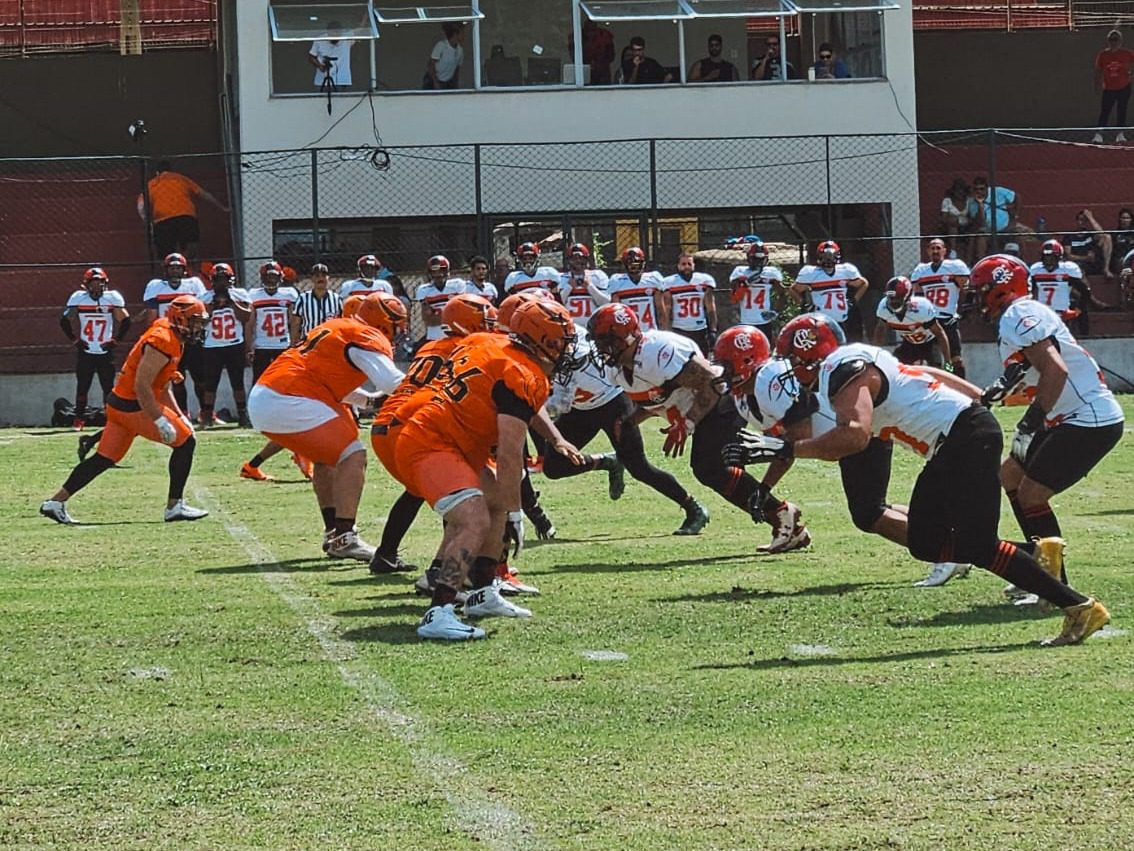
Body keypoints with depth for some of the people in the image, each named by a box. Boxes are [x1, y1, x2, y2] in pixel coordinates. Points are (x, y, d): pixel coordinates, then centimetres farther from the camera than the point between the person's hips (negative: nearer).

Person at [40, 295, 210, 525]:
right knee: (185, 442, -4)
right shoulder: (163, 342, -19)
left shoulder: (173, 340, 14)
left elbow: (161, 387, 21)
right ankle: (175, 506, -1)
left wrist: (180, 416, 17)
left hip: (120, 404, 10)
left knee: (104, 459, 12)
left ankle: (55, 502, 13)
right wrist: (160, 420, -23)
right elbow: (142, 386, -24)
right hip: (133, 407, -10)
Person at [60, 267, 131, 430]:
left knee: (108, 387, -1)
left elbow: (125, 321, 6)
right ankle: (79, 419, 6)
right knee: (82, 386, 0)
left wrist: (116, 340, -1)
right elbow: (64, 321, 5)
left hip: (106, 352, 0)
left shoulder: (113, 298, -3)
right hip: (85, 352, 0)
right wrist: (75, 340, 0)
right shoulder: (78, 298, -3)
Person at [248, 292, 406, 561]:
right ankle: (344, 538, -13)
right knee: (353, 456, -7)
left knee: (327, 458, 25)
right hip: (289, 404, -10)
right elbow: (394, 383, -15)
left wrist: (369, 399, 31)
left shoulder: (337, 328, 24)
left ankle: (334, 533, 26)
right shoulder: (368, 339, -3)